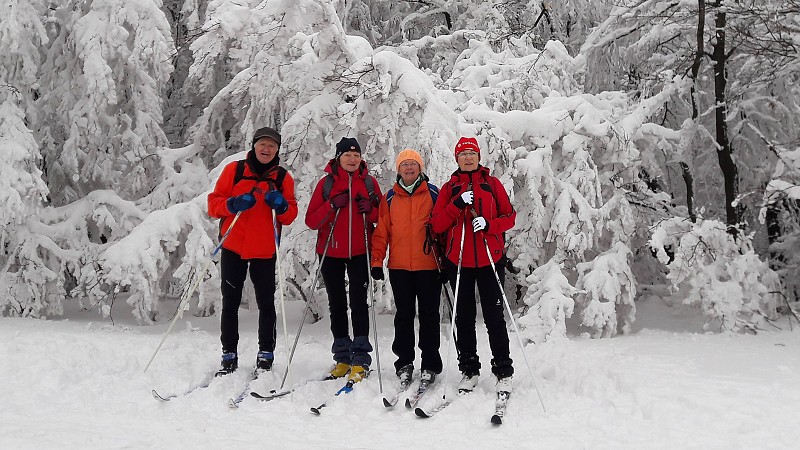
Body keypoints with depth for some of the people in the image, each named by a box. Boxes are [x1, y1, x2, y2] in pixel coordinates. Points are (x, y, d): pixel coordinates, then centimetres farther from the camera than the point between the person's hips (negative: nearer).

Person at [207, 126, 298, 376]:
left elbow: (291, 216, 5)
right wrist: (233, 204, -18)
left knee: (266, 303, 4)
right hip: (233, 247, 0)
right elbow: (214, 202, 2)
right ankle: (229, 355, 17)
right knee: (230, 302, 6)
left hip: (264, 250, 0)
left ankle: (266, 354, 16)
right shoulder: (234, 170, 4)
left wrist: (281, 206, -16)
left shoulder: (283, 177, 6)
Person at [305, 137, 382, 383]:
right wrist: (332, 206, -18)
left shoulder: (369, 182, 4)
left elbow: (382, 217, 9)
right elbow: (311, 221, -3)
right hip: (331, 253, 1)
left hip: (360, 252, -1)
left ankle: (360, 360, -3)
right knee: (337, 304, 7)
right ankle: (342, 357, 18)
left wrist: (370, 209, -12)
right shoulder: (326, 183, 2)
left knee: (359, 303, -7)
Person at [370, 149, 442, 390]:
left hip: (428, 265, -2)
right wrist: (377, 260, 0)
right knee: (404, 315, 7)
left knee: (429, 315, 4)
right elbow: (381, 231, 7)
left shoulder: (433, 194, 3)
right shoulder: (390, 198, 9)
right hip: (399, 267, 2)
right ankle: (404, 363, 17)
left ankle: (430, 364, 14)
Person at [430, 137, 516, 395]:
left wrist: (489, 225, -15)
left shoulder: (492, 184, 8)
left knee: (494, 316, -1)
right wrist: (457, 204, -14)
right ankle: (469, 370, 17)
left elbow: (509, 216, 4)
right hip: (458, 260, 2)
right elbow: (437, 225, 1)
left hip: (490, 259, -1)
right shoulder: (450, 188, 9)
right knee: (464, 317, 7)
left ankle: (503, 371, 8)